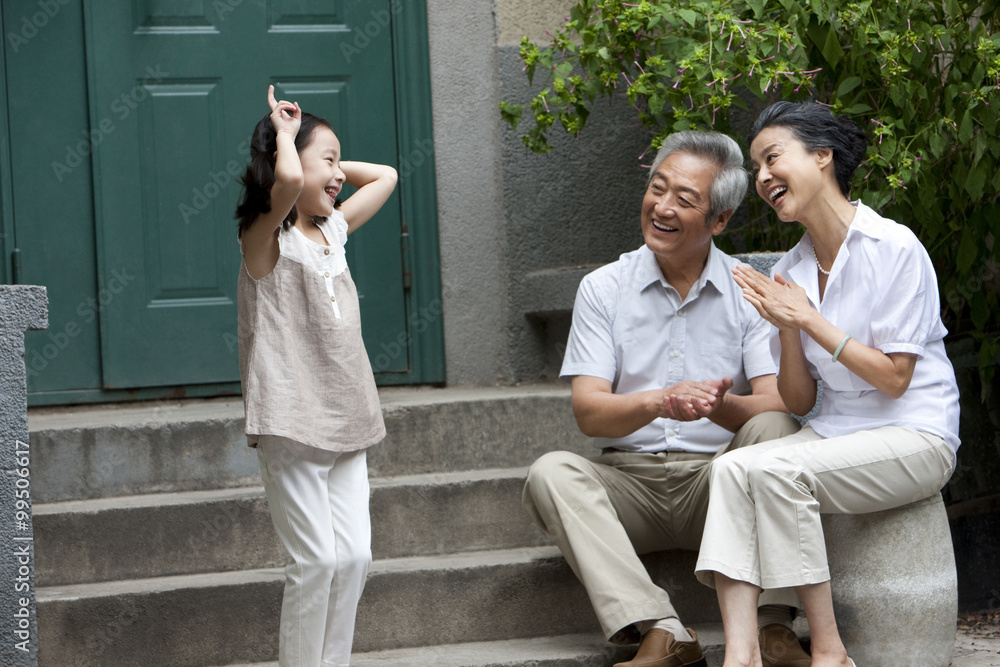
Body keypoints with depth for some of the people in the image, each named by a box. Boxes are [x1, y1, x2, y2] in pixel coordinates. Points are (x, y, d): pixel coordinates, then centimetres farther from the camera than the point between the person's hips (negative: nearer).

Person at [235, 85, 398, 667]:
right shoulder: (267, 237, -7)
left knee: (355, 555, 3)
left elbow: (386, 176, 26)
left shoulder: (333, 230, 15)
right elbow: (287, 180, -28)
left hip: (345, 423, 7)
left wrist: (332, 165, 16)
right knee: (317, 560, -7)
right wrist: (284, 134, -10)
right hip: (293, 423, -7)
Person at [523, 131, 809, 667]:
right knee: (551, 472, -26)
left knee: (772, 428, -28)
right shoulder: (604, 288, 3)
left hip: (720, 481, -1)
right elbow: (588, 411, -7)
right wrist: (659, 403, -29)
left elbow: (775, 405, -10)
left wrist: (720, 407, -34)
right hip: (629, 481, 1)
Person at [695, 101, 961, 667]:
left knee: (774, 470, -29)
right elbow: (799, 403, 9)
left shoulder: (894, 248, -10)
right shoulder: (790, 272, 10)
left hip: (915, 437, -6)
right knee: (731, 468, -22)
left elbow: (894, 378, -12)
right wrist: (787, 329, -9)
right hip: (837, 431, 6)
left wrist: (810, 320, -15)